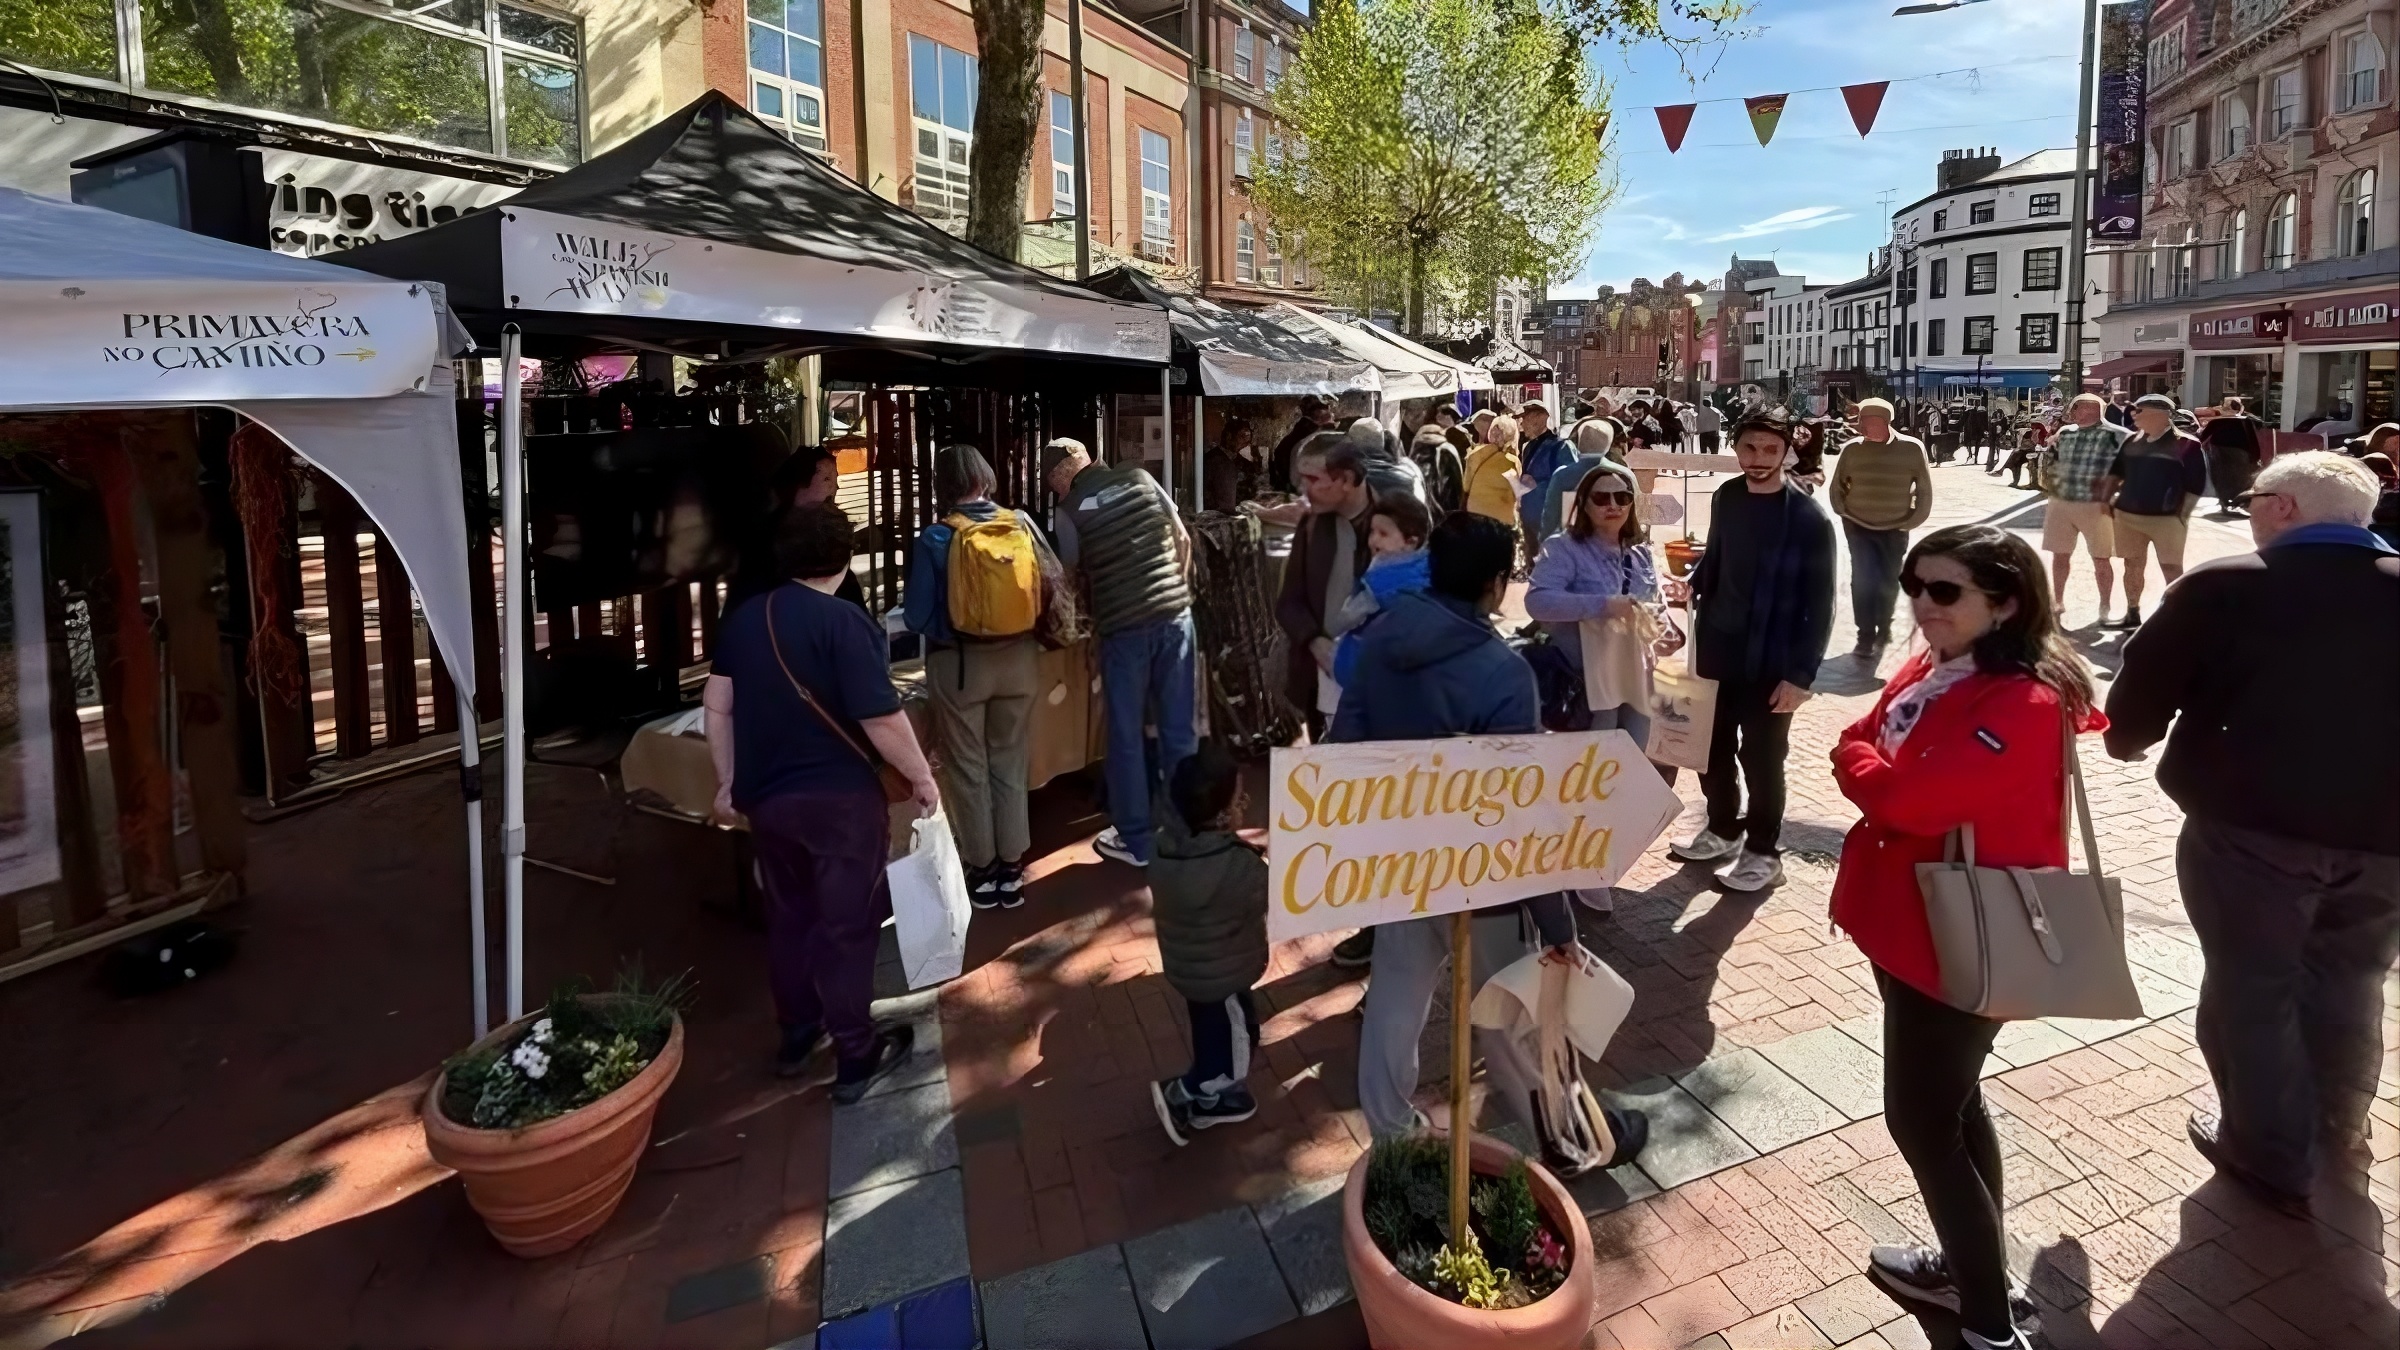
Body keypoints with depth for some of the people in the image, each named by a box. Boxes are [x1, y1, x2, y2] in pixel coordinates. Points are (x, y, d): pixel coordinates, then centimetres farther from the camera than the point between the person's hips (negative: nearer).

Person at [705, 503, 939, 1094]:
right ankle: (856, 1056, 15)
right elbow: (881, 718, -20)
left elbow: (716, 705, 9)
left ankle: (796, 1034, 35)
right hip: (838, 798, -6)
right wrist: (921, 776, -6)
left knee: (789, 915, 21)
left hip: (764, 795, 7)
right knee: (846, 924, 5)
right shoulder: (845, 623, -17)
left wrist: (728, 781, 18)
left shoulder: (742, 618, 4)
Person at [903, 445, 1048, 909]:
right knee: (1010, 763, 16)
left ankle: (981, 870, 22)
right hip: (1018, 659, 3)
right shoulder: (1021, 523, -6)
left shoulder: (935, 538, -14)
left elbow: (917, 617, -13)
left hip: (959, 664, -3)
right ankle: (1012, 868, 23)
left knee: (967, 769, 12)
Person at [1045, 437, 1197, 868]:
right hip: (1175, 614, 3)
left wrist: (1086, 622, 21)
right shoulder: (1140, 478, 5)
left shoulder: (1068, 510, -4)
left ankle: (1135, 840, 15)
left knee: (1126, 734, 9)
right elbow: (1183, 540, 10)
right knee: (1178, 727, 11)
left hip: (1123, 626, -3)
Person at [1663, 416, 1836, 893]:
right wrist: (1692, 585, -3)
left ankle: (1764, 852, 22)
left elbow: (1819, 603, -13)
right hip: (1716, 647, 6)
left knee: (1761, 755, 6)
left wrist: (1801, 674, -16)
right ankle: (1722, 828, 36)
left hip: (1770, 660, -5)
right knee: (1713, 744, 16)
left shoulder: (1808, 519, -14)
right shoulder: (1726, 497, 2)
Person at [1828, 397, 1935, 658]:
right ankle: (1866, 637, 1)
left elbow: (1924, 490, -1)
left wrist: (1912, 520, -3)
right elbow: (1837, 487, 9)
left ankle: (1883, 631, 31)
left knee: (1889, 582, 11)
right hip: (1858, 527, 0)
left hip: (1895, 529, 0)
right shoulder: (1852, 449, -6)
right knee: (1863, 579, -7)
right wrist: (1844, 512, 1)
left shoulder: (1912, 448, -9)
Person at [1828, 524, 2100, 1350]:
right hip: (1909, 923, 9)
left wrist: (1867, 767, -11)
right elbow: (1858, 746, 7)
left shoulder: (2024, 706, -25)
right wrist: (1878, 774, -14)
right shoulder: (1929, 671, 4)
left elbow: (1909, 799, -31)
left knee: (1920, 1117, 2)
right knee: (1951, 1101, 21)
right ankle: (1970, 1270, 40)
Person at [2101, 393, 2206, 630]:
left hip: (2166, 518, -5)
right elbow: (2115, 472, 18)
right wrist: (2109, 499, 9)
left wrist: (2182, 514, -9)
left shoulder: (2186, 444, -8)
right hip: (2128, 515, 5)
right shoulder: (2131, 440, 6)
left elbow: (2196, 484, -7)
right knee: (2132, 565, 13)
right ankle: (2132, 613, 25)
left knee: (2172, 568, -1)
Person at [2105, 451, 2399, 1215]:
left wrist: (2128, 737, 14)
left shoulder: (2222, 589, -11)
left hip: (2253, 823, -5)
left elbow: (2140, 695, -7)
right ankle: (2337, 1127, 41)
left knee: (2253, 988, 10)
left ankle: (2273, 1156, 19)